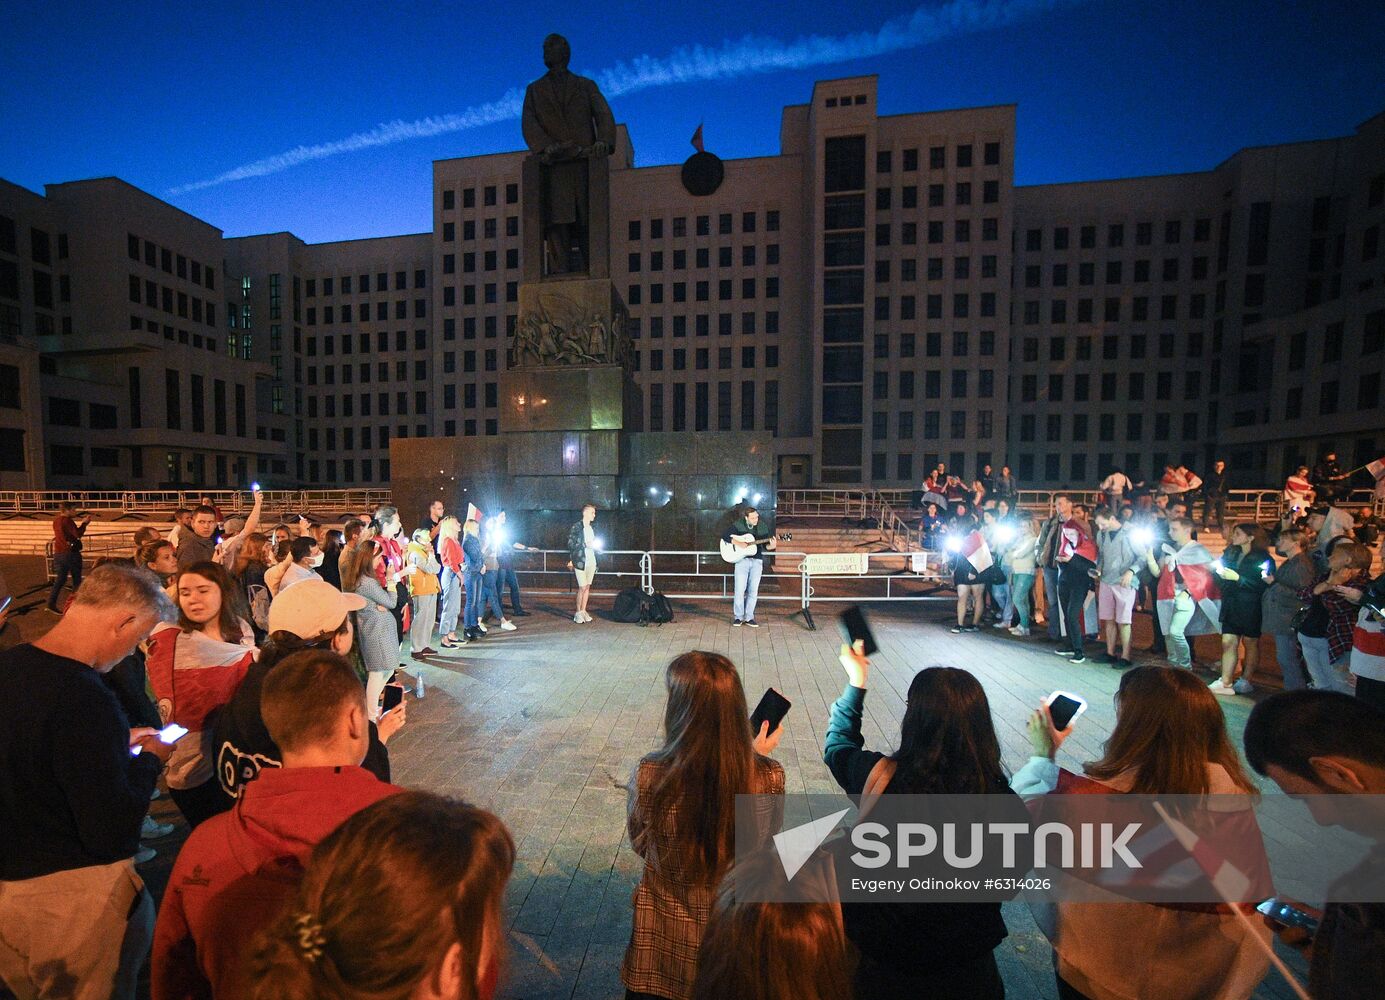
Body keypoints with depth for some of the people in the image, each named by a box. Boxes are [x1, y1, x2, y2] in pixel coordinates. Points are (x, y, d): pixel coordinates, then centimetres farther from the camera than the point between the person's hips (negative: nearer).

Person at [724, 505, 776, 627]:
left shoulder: (763, 527, 5)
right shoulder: (737, 525, -2)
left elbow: (766, 546, 6)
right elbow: (725, 536, -7)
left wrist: (771, 546, -16)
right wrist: (737, 543, -18)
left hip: (757, 561, 2)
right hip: (741, 559, -2)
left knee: (753, 591, 3)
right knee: (739, 590, -5)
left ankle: (749, 617, 13)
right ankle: (738, 617, 8)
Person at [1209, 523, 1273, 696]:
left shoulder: (1263, 558, -8)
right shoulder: (1231, 552, 7)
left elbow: (1263, 585, -16)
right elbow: (1222, 575, 14)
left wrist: (1237, 578, -21)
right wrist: (1219, 572, -7)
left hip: (1251, 607, -4)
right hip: (1231, 604, 5)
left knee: (1250, 642, 10)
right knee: (1228, 642, 1)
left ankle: (1247, 680, 23)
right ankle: (1225, 682, 2)